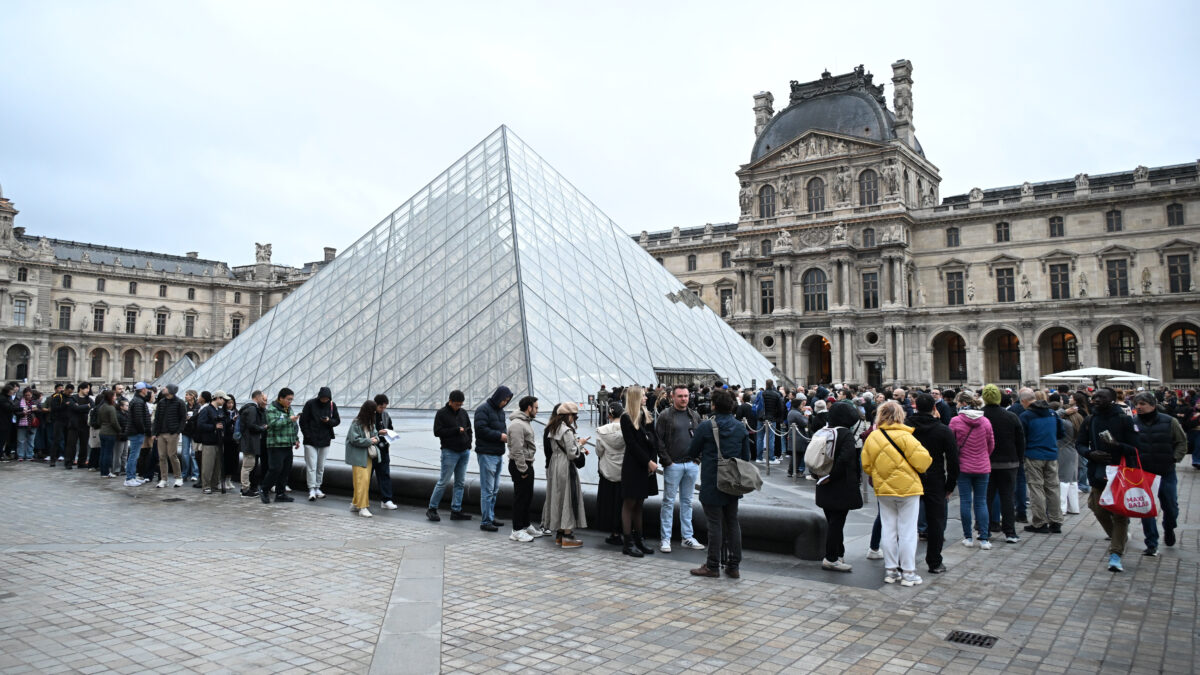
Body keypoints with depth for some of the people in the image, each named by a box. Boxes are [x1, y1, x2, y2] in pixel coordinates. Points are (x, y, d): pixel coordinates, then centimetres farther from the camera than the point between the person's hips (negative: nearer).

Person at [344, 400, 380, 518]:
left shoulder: (371, 423, 7)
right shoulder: (356, 423, -15)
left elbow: (375, 432, 19)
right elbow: (355, 440, -18)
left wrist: (376, 439, -4)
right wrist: (369, 441, -16)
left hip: (368, 455, 8)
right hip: (358, 456, -8)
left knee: (366, 480, 11)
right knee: (362, 480, -10)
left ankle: (355, 503, 25)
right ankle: (362, 507, -8)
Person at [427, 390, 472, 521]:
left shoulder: (463, 413, 11)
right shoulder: (442, 413, -6)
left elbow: (469, 429, 21)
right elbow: (437, 432, -13)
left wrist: (468, 444, 7)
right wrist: (456, 430, -16)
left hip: (464, 452, 6)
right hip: (449, 452, -6)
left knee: (460, 483, 7)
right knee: (443, 482, -4)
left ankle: (456, 511, 13)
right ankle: (431, 509, 8)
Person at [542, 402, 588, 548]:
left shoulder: (553, 429, 9)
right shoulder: (567, 430, -18)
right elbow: (572, 454, -19)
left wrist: (579, 448, 14)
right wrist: (580, 444, -1)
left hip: (555, 464, 9)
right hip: (566, 468, -9)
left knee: (557, 498, 13)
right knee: (568, 499, -2)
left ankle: (559, 534, 21)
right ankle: (567, 537, 1)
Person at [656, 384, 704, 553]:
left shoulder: (695, 416, 10)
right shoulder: (665, 416, -5)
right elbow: (659, 440, -8)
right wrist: (667, 461, -12)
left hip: (692, 464, 5)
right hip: (673, 465, -5)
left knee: (687, 501, 12)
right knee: (668, 501, 1)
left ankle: (687, 538, 20)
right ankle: (665, 539, 6)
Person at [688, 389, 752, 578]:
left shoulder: (705, 426, -12)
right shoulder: (741, 427, 3)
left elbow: (692, 453, -3)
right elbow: (746, 456, 7)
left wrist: (703, 456, 18)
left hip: (712, 483, -5)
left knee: (715, 524, 1)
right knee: (733, 522, 12)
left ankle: (712, 566, 9)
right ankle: (734, 566, 17)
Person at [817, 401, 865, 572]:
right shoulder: (846, 434, -16)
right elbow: (845, 458, -28)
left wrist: (821, 476, 12)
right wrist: (832, 476, -18)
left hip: (826, 487, 8)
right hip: (841, 487, -8)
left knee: (833, 521, 16)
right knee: (837, 522, -1)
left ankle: (838, 554, 27)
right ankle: (831, 559, 4)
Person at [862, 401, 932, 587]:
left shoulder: (872, 437, 1)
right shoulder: (904, 436, -14)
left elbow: (866, 466, 6)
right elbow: (922, 460, -16)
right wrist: (920, 469, 6)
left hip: (883, 489, 4)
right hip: (907, 488, -4)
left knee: (888, 529, 11)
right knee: (907, 531, 3)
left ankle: (891, 570, 17)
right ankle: (908, 573, 8)